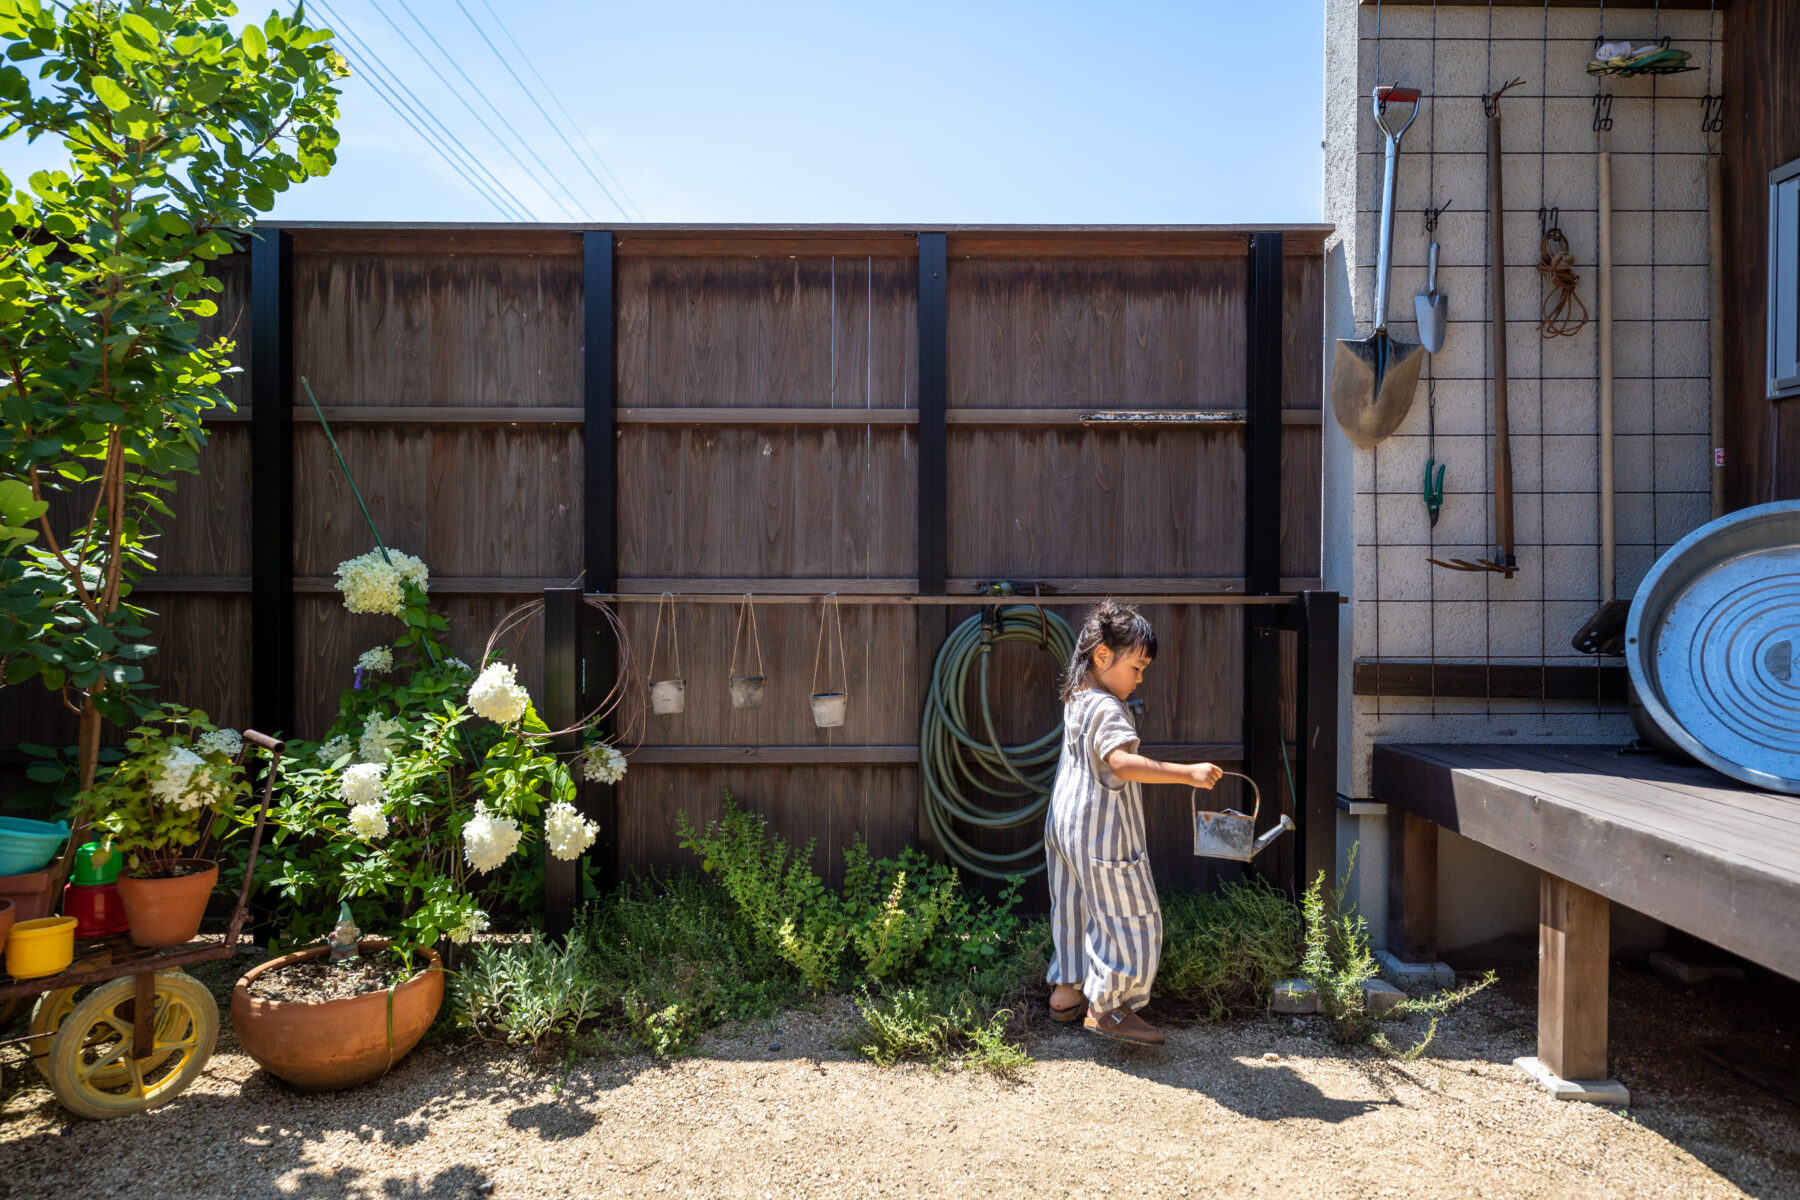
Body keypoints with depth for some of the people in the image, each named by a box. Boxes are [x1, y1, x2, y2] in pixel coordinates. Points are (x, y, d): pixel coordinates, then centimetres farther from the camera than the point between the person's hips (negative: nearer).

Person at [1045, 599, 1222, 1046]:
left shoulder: (1077, 699, 6)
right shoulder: (1107, 710, -23)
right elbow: (1123, 763, -39)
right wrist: (1188, 773, -40)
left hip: (1065, 824, 10)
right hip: (1102, 835, -10)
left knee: (1074, 908, 20)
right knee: (1132, 919, 4)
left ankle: (1066, 991, 32)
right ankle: (1105, 1007, 13)